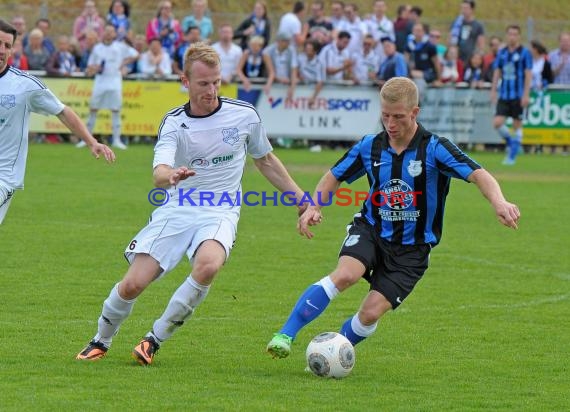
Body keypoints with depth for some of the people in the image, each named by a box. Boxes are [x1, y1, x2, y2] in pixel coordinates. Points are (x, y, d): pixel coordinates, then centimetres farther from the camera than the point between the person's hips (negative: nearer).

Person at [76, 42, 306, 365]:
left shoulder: (245, 115, -1)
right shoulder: (174, 122, -5)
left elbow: (266, 161, 17)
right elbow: (159, 174, -21)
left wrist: (302, 200, 16)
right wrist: (171, 176, -46)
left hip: (220, 214, 0)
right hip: (177, 210, 0)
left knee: (208, 265, -34)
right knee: (132, 285, -11)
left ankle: (155, 339, -16)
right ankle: (101, 342, 21)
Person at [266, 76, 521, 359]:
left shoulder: (434, 149, -14)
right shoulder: (370, 146, -2)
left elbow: (477, 174, -26)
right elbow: (334, 177, 13)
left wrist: (499, 203, -45)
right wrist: (313, 207, -6)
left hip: (412, 248, -2)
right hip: (371, 230, 2)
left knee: (371, 313, -13)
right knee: (345, 274, -30)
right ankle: (285, 335, -25)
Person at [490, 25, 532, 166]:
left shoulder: (524, 53, -4)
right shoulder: (502, 52, 9)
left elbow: (528, 75, -7)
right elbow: (497, 72, 14)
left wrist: (526, 95, -13)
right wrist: (493, 90, 7)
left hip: (518, 95, -4)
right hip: (504, 95, 4)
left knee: (517, 125, 1)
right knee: (497, 122, -7)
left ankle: (512, 156, 9)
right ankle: (510, 142, 20)